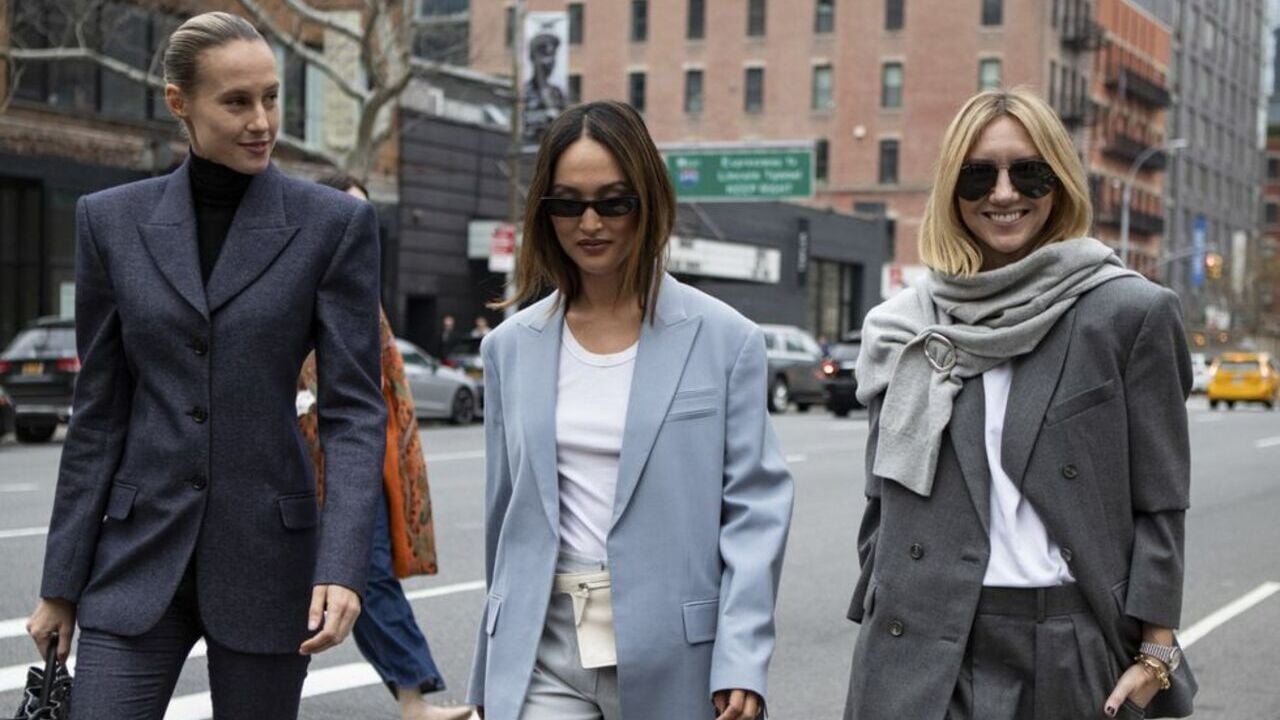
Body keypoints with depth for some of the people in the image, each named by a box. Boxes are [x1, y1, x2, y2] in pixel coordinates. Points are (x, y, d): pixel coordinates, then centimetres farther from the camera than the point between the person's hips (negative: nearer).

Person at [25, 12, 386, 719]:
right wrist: (61, 581, 6)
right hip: (139, 554, 1)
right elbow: (99, 411, 7)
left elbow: (354, 408, -5)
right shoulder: (111, 220, 3)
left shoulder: (334, 224, -3)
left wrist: (343, 567, -18)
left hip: (266, 555, -1)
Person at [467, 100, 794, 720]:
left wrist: (742, 661, -12)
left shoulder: (724, 339, -3)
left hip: (672, 651, -2)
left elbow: (755, 504, -4)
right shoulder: (511, 347, 8)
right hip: (541, 650, 2)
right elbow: (505, 509, 13)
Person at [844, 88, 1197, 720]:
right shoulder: (905, 326, 8)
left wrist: (1155, 653, -5)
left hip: (1077, 647, -2)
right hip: (922, 651, 2)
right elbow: (884, 502, 12)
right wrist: (877, 627, 9)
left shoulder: (1130, 313, -1)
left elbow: (1159, 503, -1)